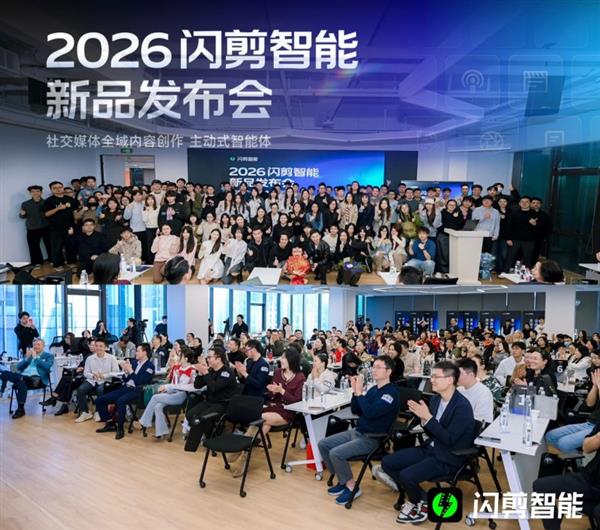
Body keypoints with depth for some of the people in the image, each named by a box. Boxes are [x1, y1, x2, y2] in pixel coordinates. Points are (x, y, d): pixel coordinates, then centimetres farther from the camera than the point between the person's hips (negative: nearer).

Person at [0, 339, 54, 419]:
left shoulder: (48, 356, 12)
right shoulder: (29, 354, 27)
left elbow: (47, 367, -8)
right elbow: (18, 367, 18)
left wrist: (35, 357, -5)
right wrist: (27, 357, 4)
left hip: (36, 378, -5)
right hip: (23, 376, 5)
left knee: (21, 381, -38)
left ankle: (20, 409, -34)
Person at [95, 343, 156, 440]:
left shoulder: (150, 366, -6)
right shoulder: (135, 362, 15)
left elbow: (140, 382, -15)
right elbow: (126, 380, 15)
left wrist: (130, 371, -13)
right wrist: (126, 371, -2)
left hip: (136, 391, -8)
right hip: (125, 388, 8)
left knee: (120, 401, -38)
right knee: (99, 400, -1)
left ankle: (120, 428, -20)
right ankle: (110, 424, 10)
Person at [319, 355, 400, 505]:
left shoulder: (392, 392, -17)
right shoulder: (373, 389, 9)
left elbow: (370, 412, -28)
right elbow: (356, 411, 10)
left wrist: (360, 392, -22)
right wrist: (355, 391, -4)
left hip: (373, 438, -9)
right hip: (357, 431, 9)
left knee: (336, 453, -25)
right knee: (323, 444, 4)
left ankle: (352, 487, -3)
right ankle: (342, 481, 14)